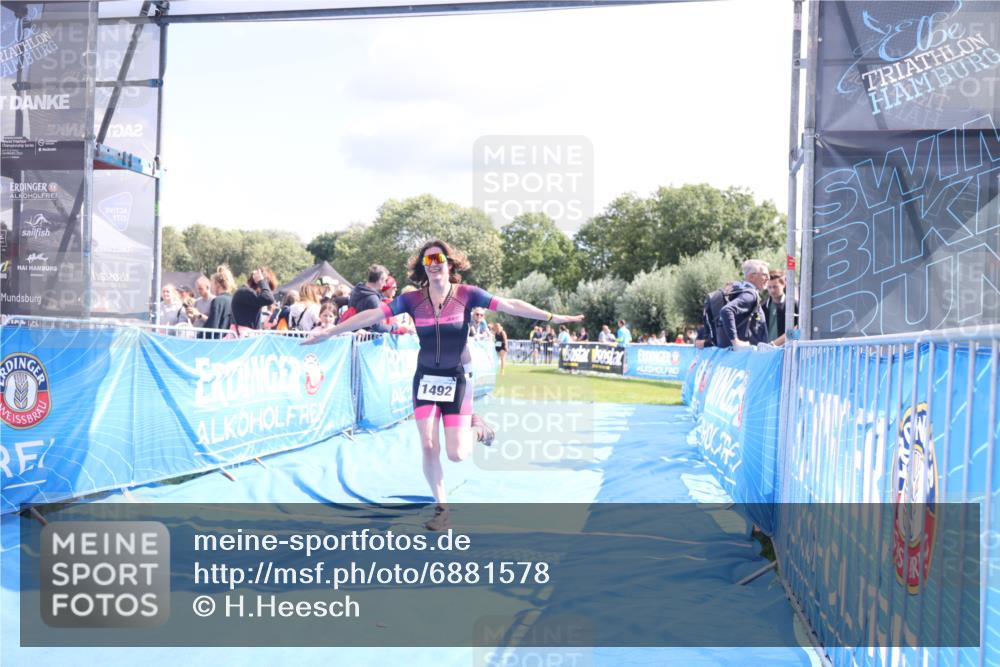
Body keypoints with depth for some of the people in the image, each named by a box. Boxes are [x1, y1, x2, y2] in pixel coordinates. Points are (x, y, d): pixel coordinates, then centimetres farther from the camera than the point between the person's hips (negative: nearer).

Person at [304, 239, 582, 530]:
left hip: (456, 380, -2)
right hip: (425, 380, 2)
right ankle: (441, 508, 15)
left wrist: (552, 317, -21)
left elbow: (510, 305, -14)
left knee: (456, 454, -5)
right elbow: (371, 315, -7)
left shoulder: (466, 294, -9)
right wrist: (329, 332, -11)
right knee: (429, 448, -3)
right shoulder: (412, 300, -5)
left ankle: (476, 428, 29)